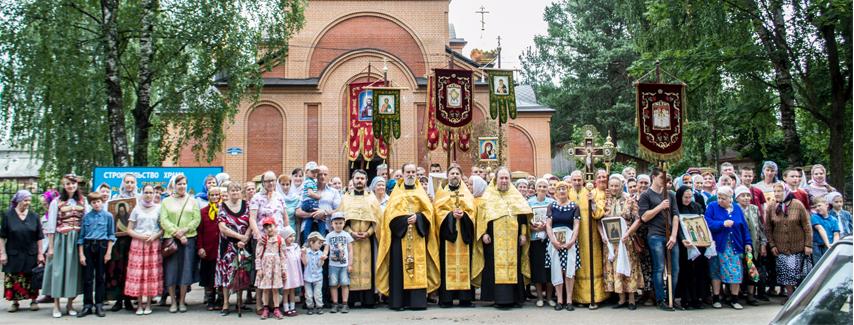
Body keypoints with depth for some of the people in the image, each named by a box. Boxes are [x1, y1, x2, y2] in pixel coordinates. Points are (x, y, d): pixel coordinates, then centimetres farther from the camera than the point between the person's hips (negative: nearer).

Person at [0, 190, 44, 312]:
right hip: (13, 254, -1)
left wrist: (40, 253, -1)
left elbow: (39, 237, 4)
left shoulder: (34, 216, 3)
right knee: (13, 279, 2)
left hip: (31, 254, 1)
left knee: (31, 278, 4)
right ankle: (15, 302, 14)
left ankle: (33, 301, 16)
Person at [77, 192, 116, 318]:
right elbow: (81, 236, 6)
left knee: (100, 277, 5)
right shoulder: (86, 216, 5)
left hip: (102, 246, -1)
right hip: (88, 246, 1)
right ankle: (87, 305, 8)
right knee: (87, 277, 2)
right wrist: (81, 254, 0)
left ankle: (99, 305, 12)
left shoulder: (108, 216, 1)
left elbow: (111, 235, 2)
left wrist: (109, 252, -4)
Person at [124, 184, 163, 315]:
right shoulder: (137, 209, 8)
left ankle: (148, 304, 5)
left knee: (152, 273, -2)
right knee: (137, 274, -4)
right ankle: (139, 304, 3)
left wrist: (155, 236, -11)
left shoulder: (158, 209, 8)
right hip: (138, 244, 0)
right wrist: (141, 236, -10)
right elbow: (129, 230, 6)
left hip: (154, 244, 0)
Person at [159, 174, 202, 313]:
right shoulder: (166, 202, 8)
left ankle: (182, 301, 8)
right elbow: (164, 220, -2)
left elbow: (197, 219, 1)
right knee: (171, 269, -1)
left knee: (186, 269, -1)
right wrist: (176, 233, -14)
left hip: (189, 238, 1)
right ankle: (173, 302, 7)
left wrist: (184, 230, -13)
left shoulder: (192, 201, 11)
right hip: (170, 239, 0)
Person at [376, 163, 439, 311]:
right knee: (399, 266, -7)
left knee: (418, 266, -5)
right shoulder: (396, 192, 12)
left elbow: (428, 210, 4)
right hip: (400, 234, -1)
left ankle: (417, 301, -3)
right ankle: (398, 301, -6)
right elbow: (391, 211, 0)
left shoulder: (421, 192, 16)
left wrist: (417, 217, -14)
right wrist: (405, 219, -15)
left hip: (418, 235, 1)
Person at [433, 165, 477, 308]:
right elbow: (438, 210, 0)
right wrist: (451, 215, -16)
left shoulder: (467, 193, 16)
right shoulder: (441, 193, 12)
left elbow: (472, 211, 6)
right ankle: (446, 297, -6)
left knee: (464, 262, -2)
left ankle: (465, 297, 0)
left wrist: (463, 215, -13)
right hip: (447, 231, -2)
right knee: (447, 263, -6)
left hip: (464, 232, 2)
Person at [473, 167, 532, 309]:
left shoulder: (516, 196, 13)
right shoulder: (488, 196, 7)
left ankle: (515, 297, 6)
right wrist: (484, 233, -7)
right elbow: (482, 215, 2)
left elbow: (523, 215, 10)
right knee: (496, 266, -6)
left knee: (514, 265, 1)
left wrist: (523, 234, 2)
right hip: (495, 239, -2)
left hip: (513, 239, 2)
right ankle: (500, 297, -5)